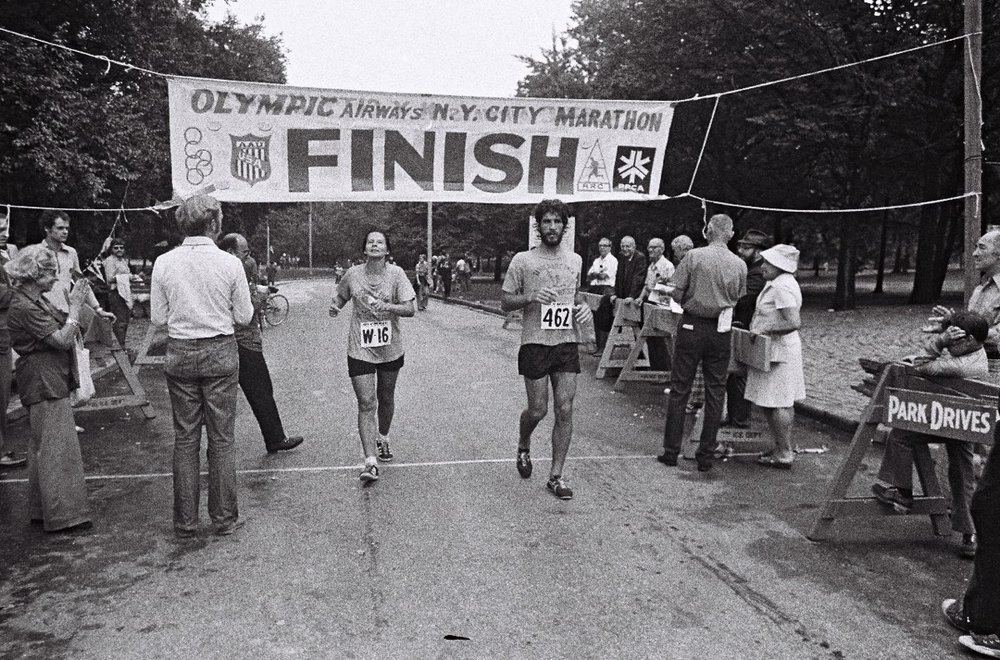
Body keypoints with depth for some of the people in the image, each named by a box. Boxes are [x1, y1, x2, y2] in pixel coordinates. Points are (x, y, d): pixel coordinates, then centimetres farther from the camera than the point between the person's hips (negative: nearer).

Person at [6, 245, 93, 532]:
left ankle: (41, 509, 28)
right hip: (43, 382, -11)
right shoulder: (24, 307, -18)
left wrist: (73, 306, 1)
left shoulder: (36, 300, 12)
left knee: (43, 445, 17)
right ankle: (63, 515, -3)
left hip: (49, 381, 11)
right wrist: (75, 307, -15)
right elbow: (63, 340, -22)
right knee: (58, 446, -8)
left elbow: (62, 332, 13)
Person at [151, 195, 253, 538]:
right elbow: (245, 317, -2)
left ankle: (185, 521, 18)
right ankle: (224, 517, 15)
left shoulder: (164, 263, -3)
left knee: (185, 439, 11)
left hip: (179, 355, 2)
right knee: (222, 439, 7)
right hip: (220, 353, -2)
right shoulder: (230, 264, -9)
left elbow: (157, 317, 1)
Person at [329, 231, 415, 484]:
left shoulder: (396, 273, -8)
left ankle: (382, 440, 44)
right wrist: (335, 306, -6)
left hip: (390, 349, 1)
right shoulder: (353, 275, -4)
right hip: (360, 349, -1)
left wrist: (387, 306, -30)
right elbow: (340, 296, 16)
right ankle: (370, 461, -7)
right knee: (366, 403, -8)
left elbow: (409, 309, -13)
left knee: (386, 399, 17)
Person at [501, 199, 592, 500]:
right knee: (537, 410, 2)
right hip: (535, 343, -3)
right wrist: (531, 297, -19)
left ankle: (556, 476, 11)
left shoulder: (575, 260, 11)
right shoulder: (522, 260, -2)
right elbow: (505, 302, -1)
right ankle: (523, 448, 36)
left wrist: (584, 306, 4)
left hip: (567, 343, 4)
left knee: (565, 410, 0)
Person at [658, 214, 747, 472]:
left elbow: (675, 292, -7)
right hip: (721, 332, 2)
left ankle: (671, 451, 11)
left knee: (679, 389, 6)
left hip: (692, 326, -2)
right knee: (715, 392, 9)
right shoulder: (740, 265, 1)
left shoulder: (694, 256, -8)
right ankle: (706, 456, 14)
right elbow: (738, 299, 6)